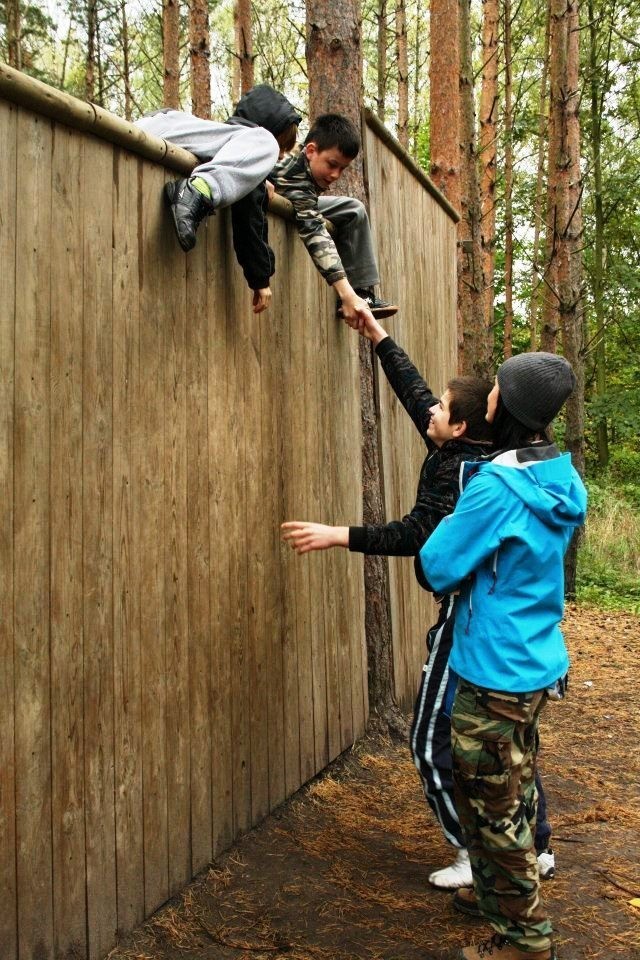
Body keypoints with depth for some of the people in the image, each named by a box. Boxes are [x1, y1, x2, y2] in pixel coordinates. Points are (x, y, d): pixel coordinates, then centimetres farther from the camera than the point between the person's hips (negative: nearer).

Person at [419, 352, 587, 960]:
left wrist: (451, 524, 1)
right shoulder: (561, 477, 2)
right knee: (515, 790, 24)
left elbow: (436, 567, -17)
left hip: (495, 671, -9)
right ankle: (501, 891, 42)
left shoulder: (497, 486, -24)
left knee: (491, 805, 6)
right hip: (537, 662, 9)